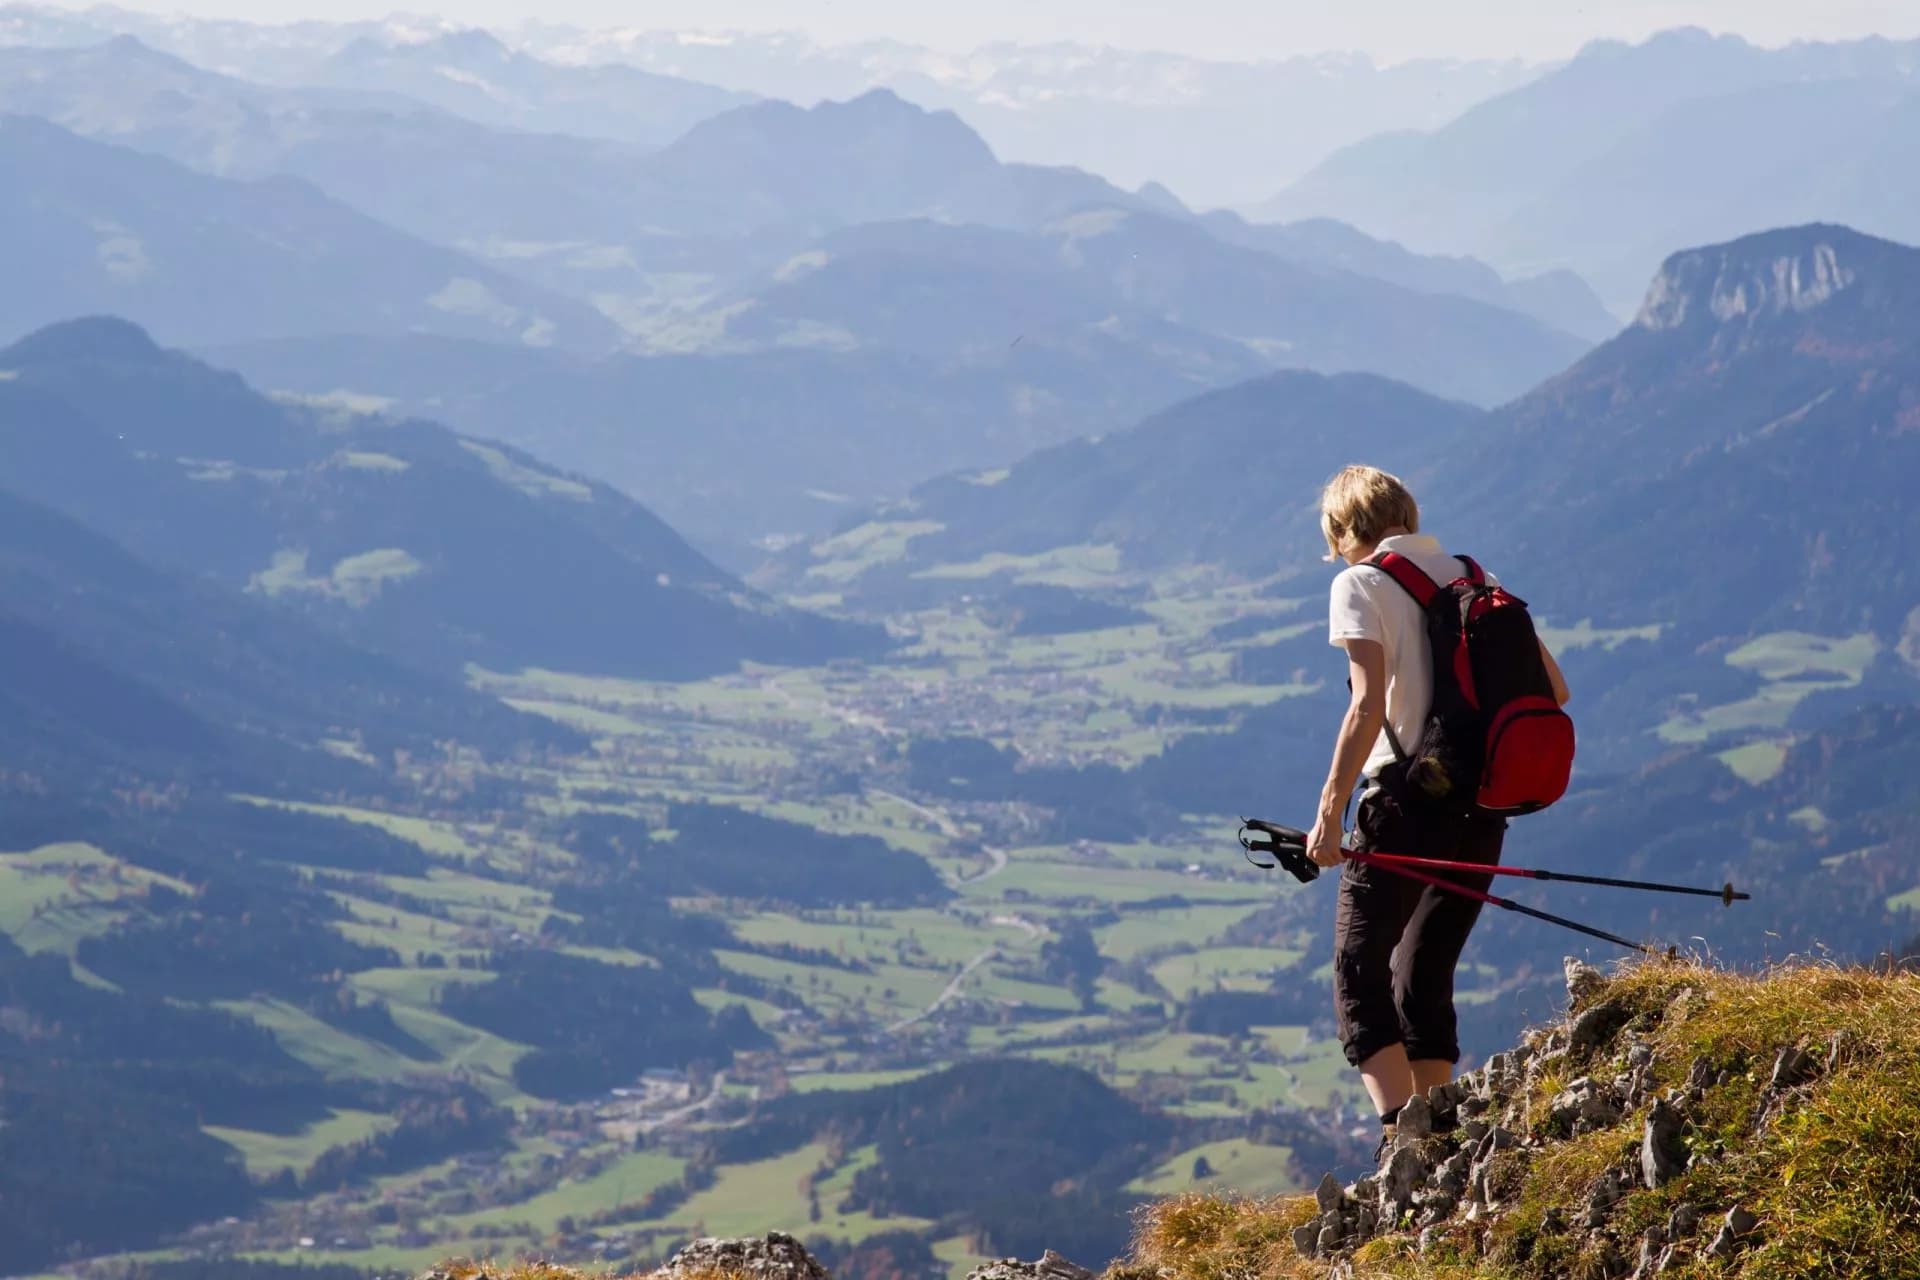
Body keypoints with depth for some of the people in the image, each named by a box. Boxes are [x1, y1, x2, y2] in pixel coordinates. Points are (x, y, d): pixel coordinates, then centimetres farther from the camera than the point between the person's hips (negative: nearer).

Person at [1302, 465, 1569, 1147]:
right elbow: (1553, 689, 13)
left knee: (1360, 978, -2)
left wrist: (1329, 810, -15)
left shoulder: (1361, 584, -3)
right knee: (1426, 981, 17)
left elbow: (1369, 702, -16)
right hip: (1482, 809, 6)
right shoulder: (1477, 578, 15)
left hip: (1407, 801, -6)